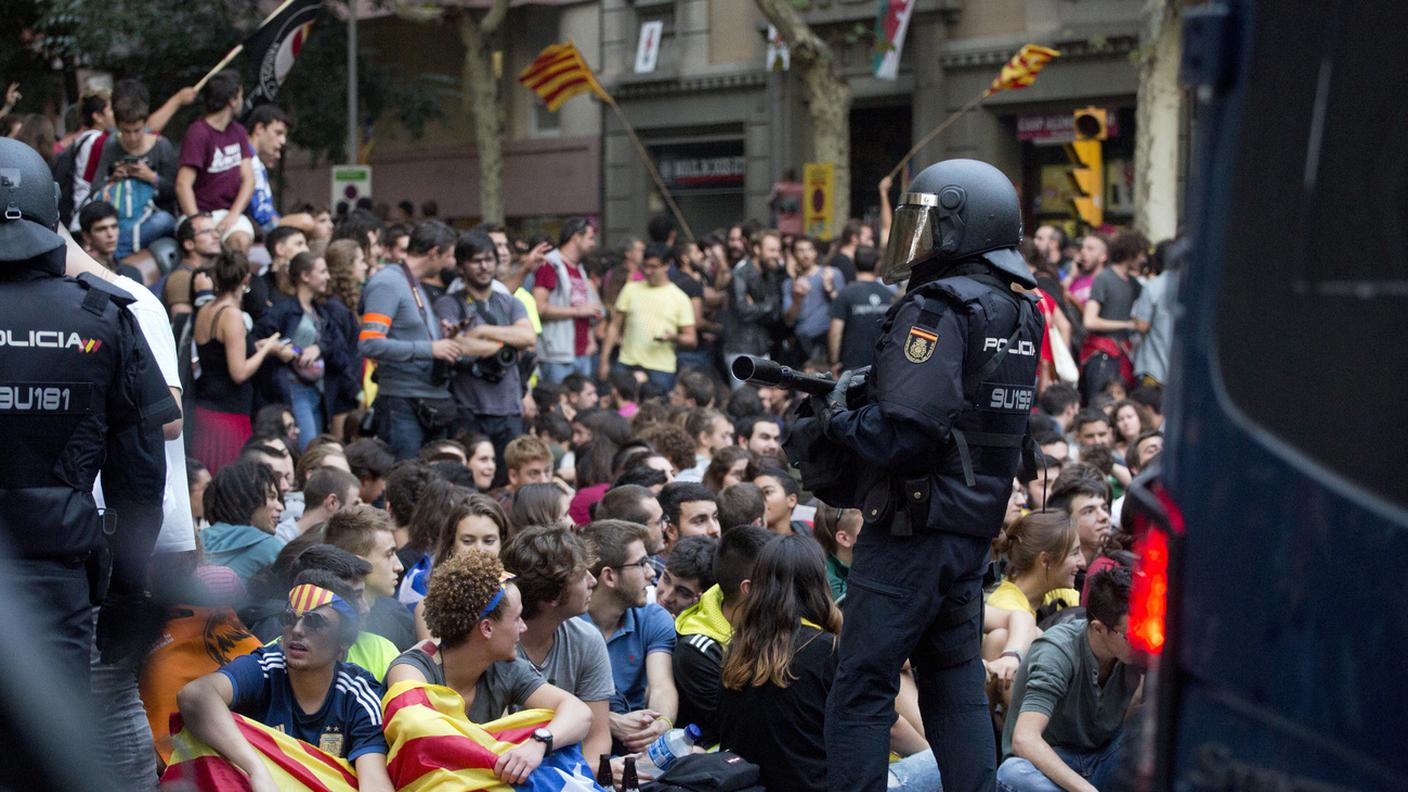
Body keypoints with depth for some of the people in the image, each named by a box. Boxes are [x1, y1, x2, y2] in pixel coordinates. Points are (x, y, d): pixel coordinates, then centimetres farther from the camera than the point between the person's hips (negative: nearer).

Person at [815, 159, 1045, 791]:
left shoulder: (938, 308, -15)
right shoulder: (1020, 312, 13)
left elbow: (904, 433, -24)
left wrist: (835, 416, -8)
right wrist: (861, 391, 11)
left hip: (912, 529, -9)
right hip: (976, 528, 9)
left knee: (863, 690, -4)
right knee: (957, 687, 14)